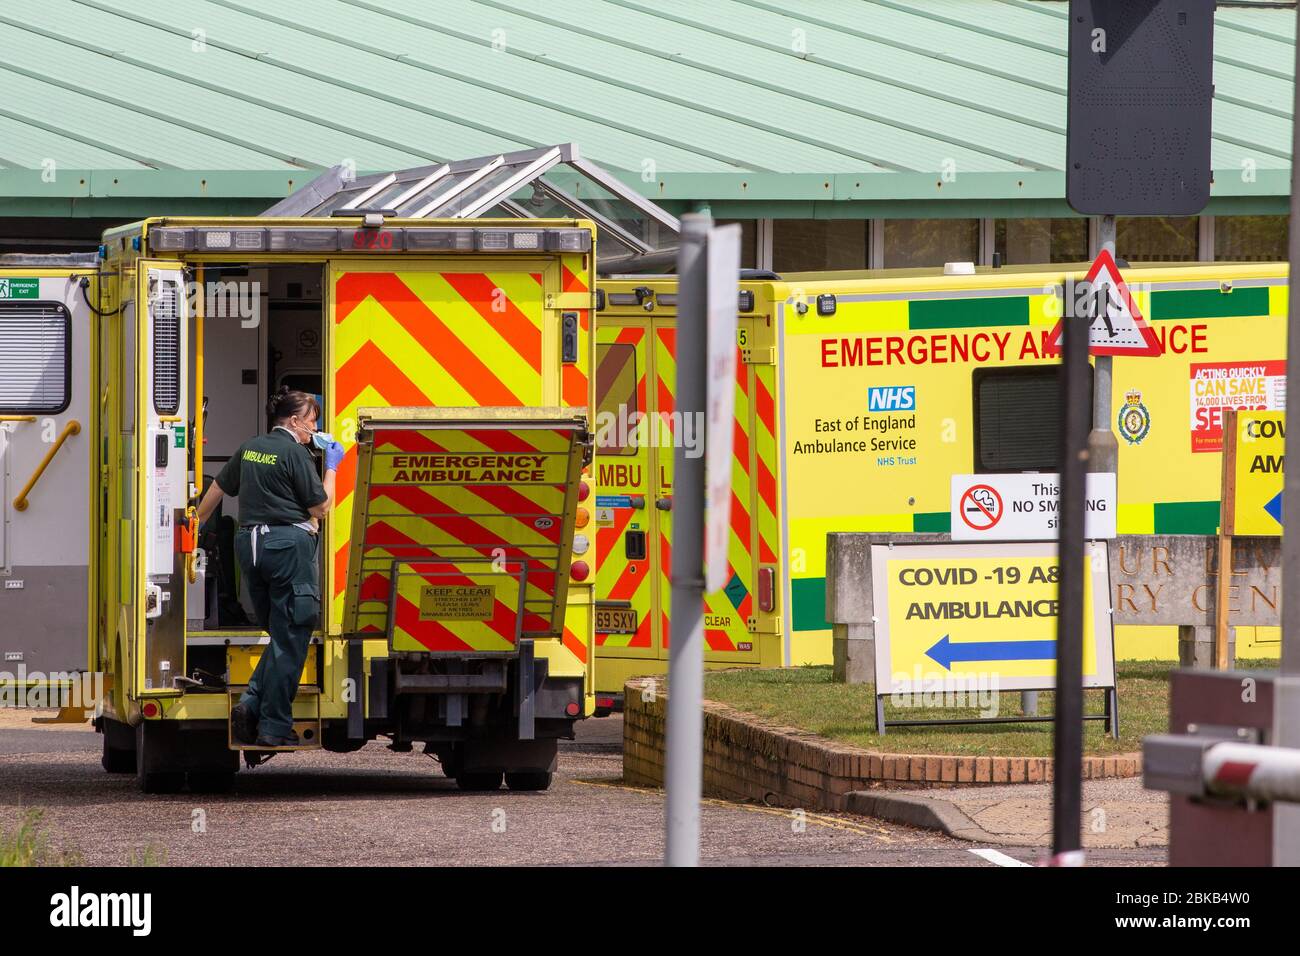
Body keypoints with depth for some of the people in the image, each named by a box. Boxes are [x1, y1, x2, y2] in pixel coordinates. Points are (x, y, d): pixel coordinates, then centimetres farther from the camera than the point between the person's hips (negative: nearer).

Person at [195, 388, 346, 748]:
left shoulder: (250, 448, 13)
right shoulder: (295, 452, -8)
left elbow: (217, 488, 25)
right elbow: (321, 507, -6)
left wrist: (196, 525, 41)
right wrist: (332, 466, 7)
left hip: (250, 542, 7)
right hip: (289, 543, -7)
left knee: (280, 634, 17)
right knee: (290, 639, -2)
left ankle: (250, 704, -2)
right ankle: (274, 727, -4)